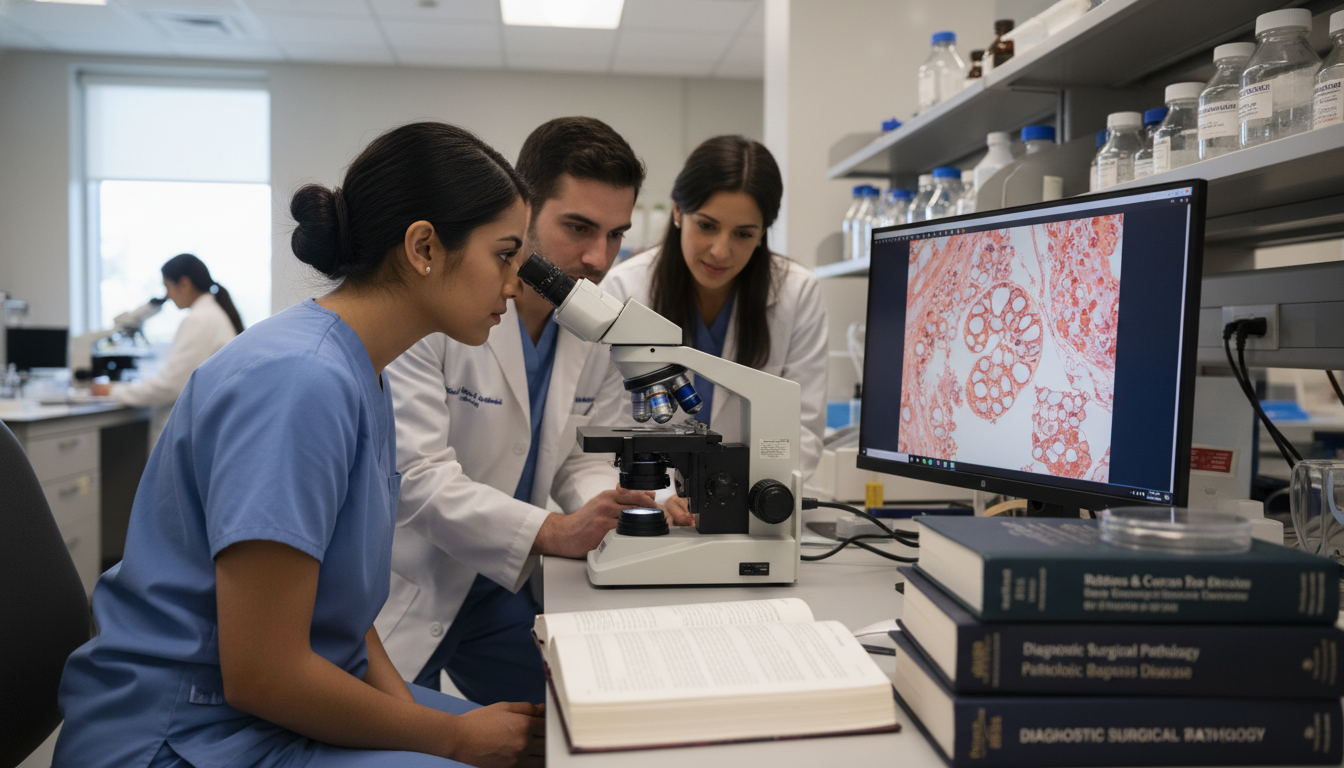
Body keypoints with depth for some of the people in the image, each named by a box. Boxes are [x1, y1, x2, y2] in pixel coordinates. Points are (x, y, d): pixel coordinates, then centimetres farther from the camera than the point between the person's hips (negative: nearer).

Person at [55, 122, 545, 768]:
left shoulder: (362, 375, 4)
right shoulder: (299, 382, -25)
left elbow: (332, 588, 9)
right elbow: (262, 676, -25)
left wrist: (402, 702, -5)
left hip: (287, 698, 9)